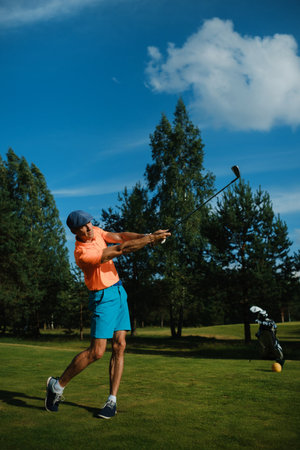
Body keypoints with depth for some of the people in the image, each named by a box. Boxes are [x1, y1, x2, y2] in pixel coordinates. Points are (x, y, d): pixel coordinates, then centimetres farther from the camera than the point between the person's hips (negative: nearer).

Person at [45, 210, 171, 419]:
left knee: (119, 346, 1)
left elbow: (120, 237, -3)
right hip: (104, 297, -8)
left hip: (119, 291, 8)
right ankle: (58, 385, 10)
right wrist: (151, 239, -22)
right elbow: (121, 250, -26)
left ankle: (112, 400, 6)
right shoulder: (83, 253, -25)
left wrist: (147, 235, -19)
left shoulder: (95, 231, 3)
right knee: (97, 351, -10)